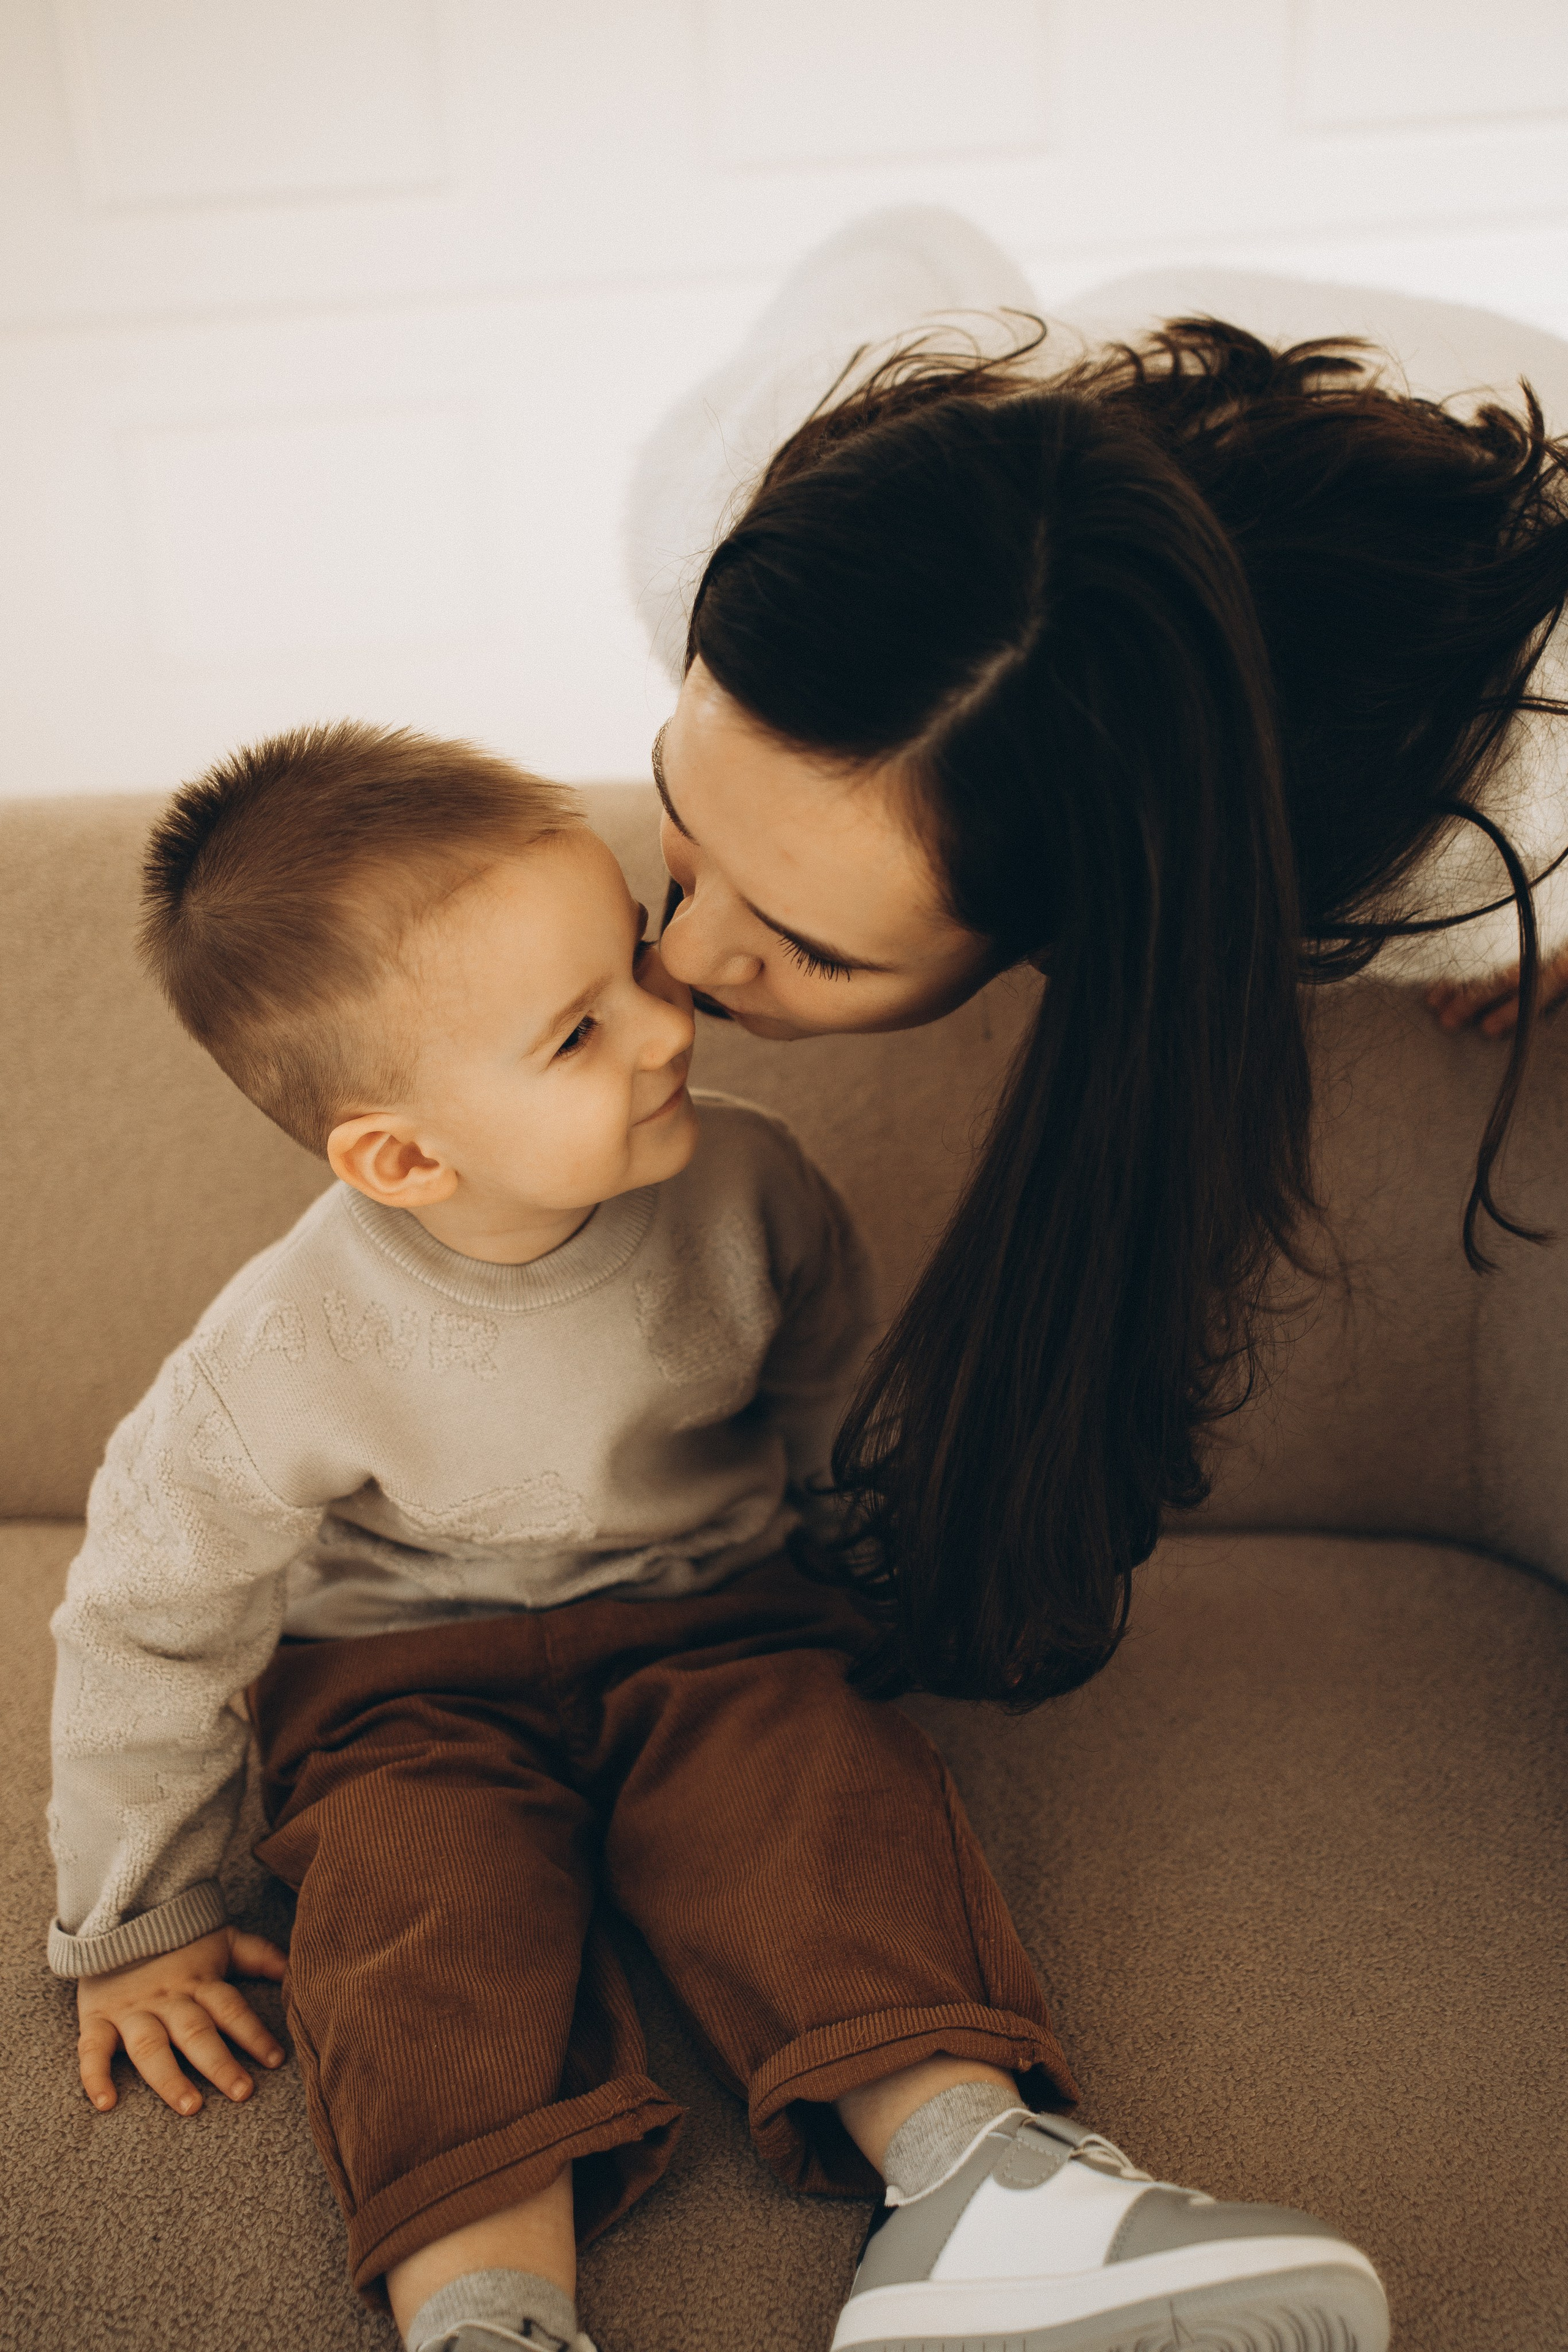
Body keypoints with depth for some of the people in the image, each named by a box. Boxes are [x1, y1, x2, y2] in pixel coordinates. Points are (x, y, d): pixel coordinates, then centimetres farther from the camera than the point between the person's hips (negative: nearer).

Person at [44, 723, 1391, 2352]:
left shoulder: (739, 1184, -17)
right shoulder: (287, 1355, -24)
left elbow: (831, 1394, 6)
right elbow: (146, 1623, -10)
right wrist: (136, 1923, -1)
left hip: (710, 1624, 2)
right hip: (408, 1679, -1)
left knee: (828, 1788, -26)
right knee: (424, 1895, -29)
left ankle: (971, 2184, -33)